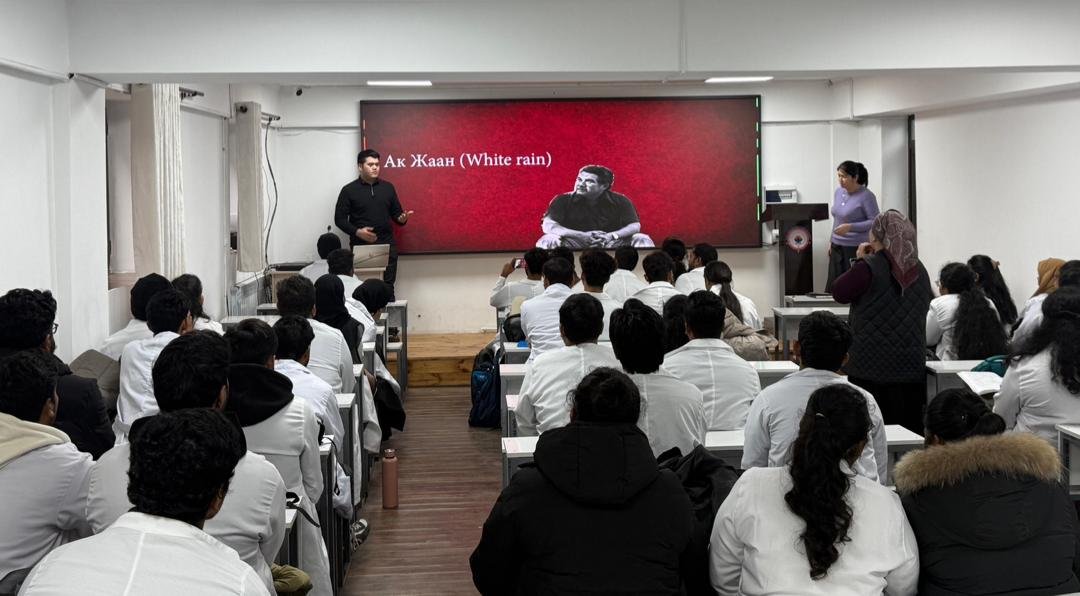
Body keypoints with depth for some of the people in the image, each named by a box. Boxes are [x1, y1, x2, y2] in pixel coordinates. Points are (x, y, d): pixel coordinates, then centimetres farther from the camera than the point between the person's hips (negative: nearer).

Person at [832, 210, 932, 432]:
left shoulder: (869, 267, -13)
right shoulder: (920, 271, 7)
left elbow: (839, 293, -5)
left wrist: (858, 260, 4)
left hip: (871, 367, -5)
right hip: (911, 365, 6)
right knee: (909, 426, 7)